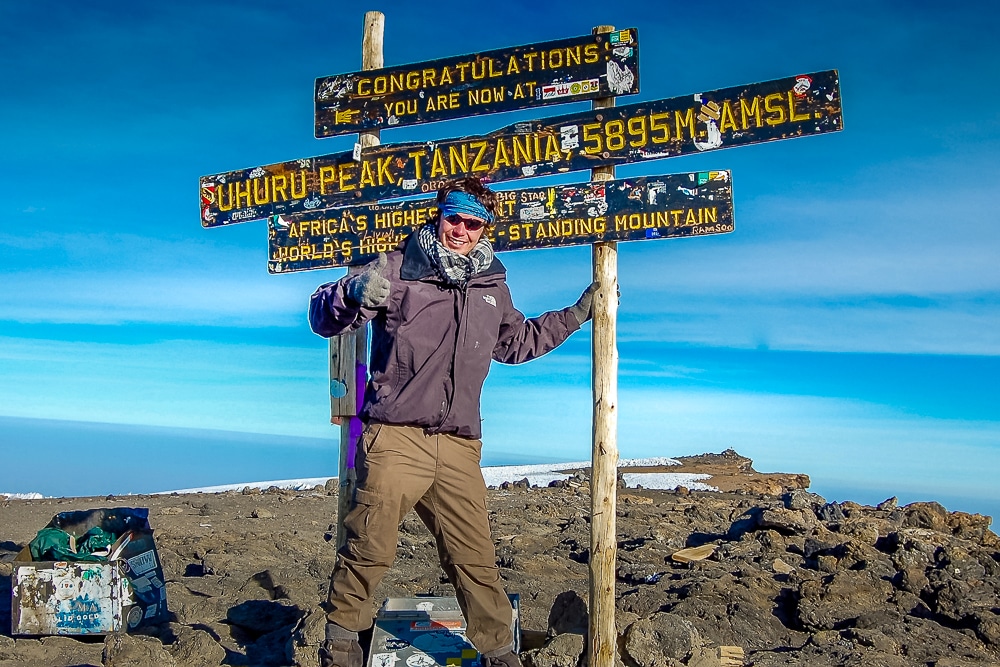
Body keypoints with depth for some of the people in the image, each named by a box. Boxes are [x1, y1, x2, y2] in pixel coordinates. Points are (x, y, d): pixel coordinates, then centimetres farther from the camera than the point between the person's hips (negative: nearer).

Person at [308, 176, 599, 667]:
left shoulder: (492, 288, 19)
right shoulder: (397, 269, 2)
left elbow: (518, 343, 37)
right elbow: (323, 316, -3)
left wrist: (576, 314, 34)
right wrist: (353, 294, -26)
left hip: (458, 448, 4)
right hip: (395, 438, -4)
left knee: (475, 557, 7)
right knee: (369, 548, -6)